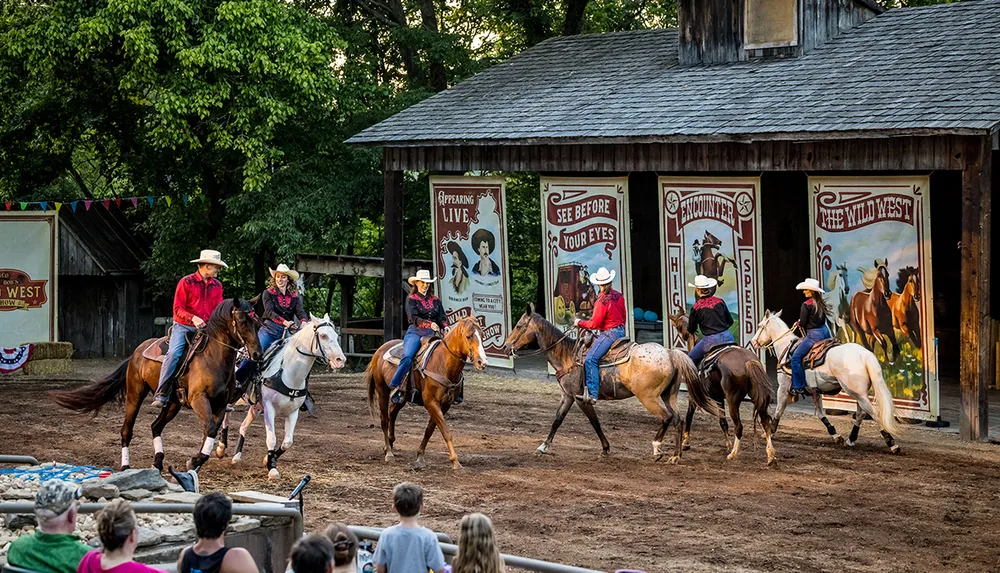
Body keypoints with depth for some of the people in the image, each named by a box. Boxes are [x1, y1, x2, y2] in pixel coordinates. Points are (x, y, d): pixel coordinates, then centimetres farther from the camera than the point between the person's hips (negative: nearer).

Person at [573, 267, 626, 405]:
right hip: (620, 330, 10)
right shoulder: (619, 296, 6)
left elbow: (594, 324, -18)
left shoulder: (602, 302, -19)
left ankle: (592, 395, -31)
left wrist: (580, 322, 0)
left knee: (590, 359, -20)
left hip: (609, 333, -10)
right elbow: (623, 316, 19)